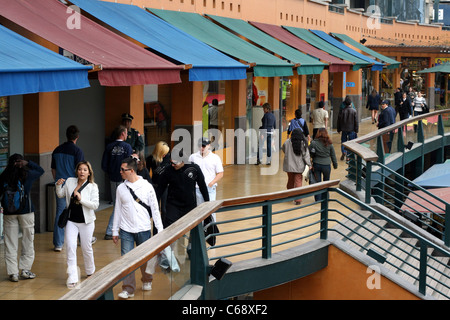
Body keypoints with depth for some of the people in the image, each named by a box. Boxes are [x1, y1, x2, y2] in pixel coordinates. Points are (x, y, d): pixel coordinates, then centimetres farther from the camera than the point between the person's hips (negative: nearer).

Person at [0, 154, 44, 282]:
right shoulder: (28, 175, -5)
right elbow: (41, 170, 13)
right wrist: (28, 163, 4)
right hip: (26, 211, -1)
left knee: (10, 243, 5)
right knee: (28, 241, 10)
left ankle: (13, 273, 5)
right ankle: (25, 270, 11)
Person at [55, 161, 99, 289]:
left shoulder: (92, 187, -8)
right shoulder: (70, 182, 1)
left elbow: (95, 205, -16)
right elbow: (61, 195, 15)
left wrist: (81, 199, -26)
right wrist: (58, 186, -5)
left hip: (86, 222, -2)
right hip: (71, 221, 2)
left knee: (86, 248, 11)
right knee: (70, 247, -9)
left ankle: (90, 272, 36)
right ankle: (72, 278, -9)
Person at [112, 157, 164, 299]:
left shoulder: (147, 186, -4)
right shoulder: (121, 188, 4)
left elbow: (155, 209, 0)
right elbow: (118, 210, 10)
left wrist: (160, 229, -3)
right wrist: (115, 231, 10)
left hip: (144, 229, -1)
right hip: (126, 230, 2)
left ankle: (147, 280, 35)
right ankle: (128, 289, 3)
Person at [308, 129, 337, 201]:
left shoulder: (313, 143, -9)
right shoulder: (329, 144, -5)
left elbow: (309, 154, -5)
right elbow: (333, 156, 4)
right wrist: (335, 165, 17)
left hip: (316, 165, 0)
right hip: (326, 165, 0)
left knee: (317, 182, 9)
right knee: (326, 182, 17)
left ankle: (318, 198, 12)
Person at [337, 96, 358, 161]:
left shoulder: (341, 111, -4)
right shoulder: (354, 111, -8)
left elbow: (339, 121, 3)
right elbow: (356, 122, -5)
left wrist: (339, 129, 13)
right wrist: (356, 130, 3)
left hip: (344, 129, 1)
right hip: (351, 129, -1)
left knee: (343, 141, 12)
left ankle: (343, 152, -10)